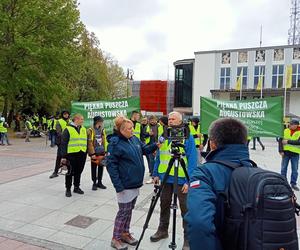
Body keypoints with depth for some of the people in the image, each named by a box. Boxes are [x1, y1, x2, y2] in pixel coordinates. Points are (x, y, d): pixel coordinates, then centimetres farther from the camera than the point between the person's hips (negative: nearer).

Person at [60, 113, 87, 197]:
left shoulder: (84, 129, 14)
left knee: (78, 172, 14)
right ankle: (68, 189, 16)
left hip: (82, 154, 5)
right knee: (70, 172, 2)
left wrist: (87, 153, 14)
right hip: (71, 154, -5)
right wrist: (63, 156, -11)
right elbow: (63, 143, -7)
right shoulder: (68, 129, -5)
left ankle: (76, 187, 28)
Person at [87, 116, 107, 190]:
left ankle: (99, 182, 26)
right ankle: (94, 183, 17)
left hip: (102, 152, 5)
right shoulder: (90, 131, -8)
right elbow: (90, 143, -11)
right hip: (95, 153, -5)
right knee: (94, 168, 5)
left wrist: (106, 151, 9)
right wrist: (92, 153, -13)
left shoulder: (102, 130, 8)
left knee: (101, 168, 13)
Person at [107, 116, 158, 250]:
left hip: (135, 183, 7)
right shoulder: (115, 144, -18)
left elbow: (145, 149, 17)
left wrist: (155, 145, -3)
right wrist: (118, 186, -20)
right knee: (123, 211, 5)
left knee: (129, 210, 18)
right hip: (125, 185, -7)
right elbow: (111, 165, -18)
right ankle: (116, 238, 23)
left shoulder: (134, 139, 4)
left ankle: (125, 233, 35)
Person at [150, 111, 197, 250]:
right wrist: (156, 174, 8)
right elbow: (158, 157, 12)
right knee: (164, 205, 18)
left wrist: (189, 180, -18)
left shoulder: (188, 137, -10)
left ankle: (188, 237, 21)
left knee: (185, 208, 6)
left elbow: (192, 160, -13)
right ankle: (162, 230, 36)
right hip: (165, 177, 5)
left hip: (182, 179, -5)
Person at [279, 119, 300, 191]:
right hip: (285, 152, 1)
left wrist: (288, 141, -24)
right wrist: (281, 150, -8)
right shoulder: (285, 131, 1)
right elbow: (280, 141, 0)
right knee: (283, 168, 9)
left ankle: (293, 183, 21)